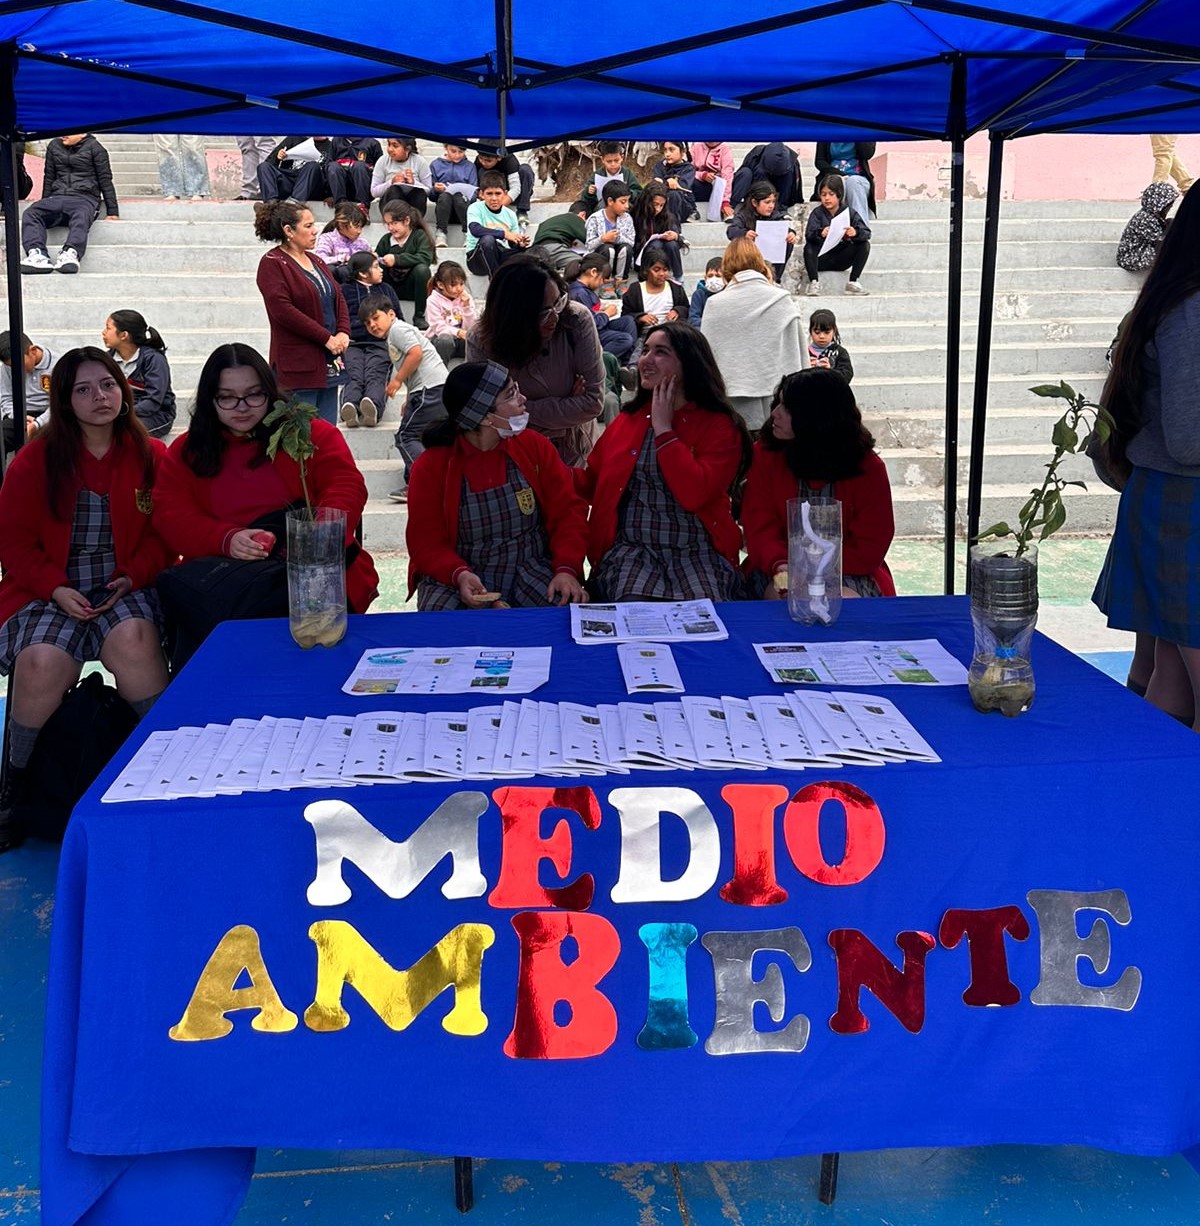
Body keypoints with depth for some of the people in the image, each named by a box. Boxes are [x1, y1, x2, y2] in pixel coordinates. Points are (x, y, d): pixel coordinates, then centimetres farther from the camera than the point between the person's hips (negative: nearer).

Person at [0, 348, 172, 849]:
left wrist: (132, 577, -10)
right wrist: (57, 589, -11)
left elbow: (165, 534, 8)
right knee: (42, 663, -30)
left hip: (125, 588, 0)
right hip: (52, 593, 0)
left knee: (132, 640, -34)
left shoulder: (150, 456, 6)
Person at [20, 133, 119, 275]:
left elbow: (105, 180, 8)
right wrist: (45, 204, 25)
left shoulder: (94, 147, 9)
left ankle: (71, 253, -68)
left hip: (84, 198, -4)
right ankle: (36, 253, -50)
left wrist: (112, 211, 5)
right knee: (30, 213, -26)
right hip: (57, 197, 5)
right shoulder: (54, 146, 22)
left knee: (81, 217, -41)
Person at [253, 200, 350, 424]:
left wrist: (343, 332, -4)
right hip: (298, 367, -8)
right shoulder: (272, 264, -8)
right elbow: (283, 310, -18)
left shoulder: (315, 261, 17)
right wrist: (326, 338, -17)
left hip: (329, 363, 8)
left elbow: (338, 298, 17)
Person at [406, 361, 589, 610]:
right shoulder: (430, 467, -4)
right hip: (462, 578, -2)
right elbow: (427, 543, -4)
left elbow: (568, 511, 2)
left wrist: (567, 568, -15)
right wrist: (459, 575, -25)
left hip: (532, 571, 2)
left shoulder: (534, 445, 4)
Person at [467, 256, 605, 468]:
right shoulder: (481, 341, -26)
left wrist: (524, 409, -24)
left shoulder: (578, 320, -26)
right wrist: (565, 406, -23)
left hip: (573, 450, 0)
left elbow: (593, 402, -22)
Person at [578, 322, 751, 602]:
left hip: (697, 551, -2)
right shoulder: (626, 421, 14)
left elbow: (694, 493, -14)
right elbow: (591, 483, 18)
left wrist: (663, 429, -7)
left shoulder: (720, 426, 2)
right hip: (631, 548, 2)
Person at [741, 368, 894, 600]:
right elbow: (760, 527, -6)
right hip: (778, 571, 0)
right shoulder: (764, 454, 0)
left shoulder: (869, 468, -3)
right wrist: (780, 565, -28)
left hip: (848, 574, 0)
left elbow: (870, 548, -7)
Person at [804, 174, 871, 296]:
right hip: (821, 258, -2)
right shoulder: (817, 213, -2)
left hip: (841, 259, 2)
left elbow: (867, 233, -11)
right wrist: (820, 233, -43)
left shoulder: (849, 213, 0)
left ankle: (852, 283, -15)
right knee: (808, 248, -30)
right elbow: (809, 235, -19)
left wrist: (856, 233, -35)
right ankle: (814, 282, -21)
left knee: (865, 245, -17)